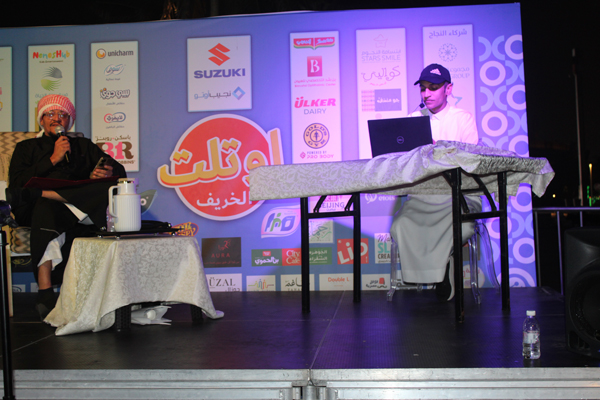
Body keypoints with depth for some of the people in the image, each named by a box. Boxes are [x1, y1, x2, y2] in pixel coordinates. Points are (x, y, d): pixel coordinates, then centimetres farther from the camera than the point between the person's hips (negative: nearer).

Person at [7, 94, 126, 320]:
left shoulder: (83, 146, 29)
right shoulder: (26, 148, 24)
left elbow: (119, 171, 18)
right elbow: (17, 182, 4)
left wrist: (107, 173, -7)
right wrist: (53, 159, -1)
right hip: (35, 210, -1)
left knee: (112, 186, -28)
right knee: (46, 209, -40)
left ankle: (36, 193, -37)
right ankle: (45, 293, -46)